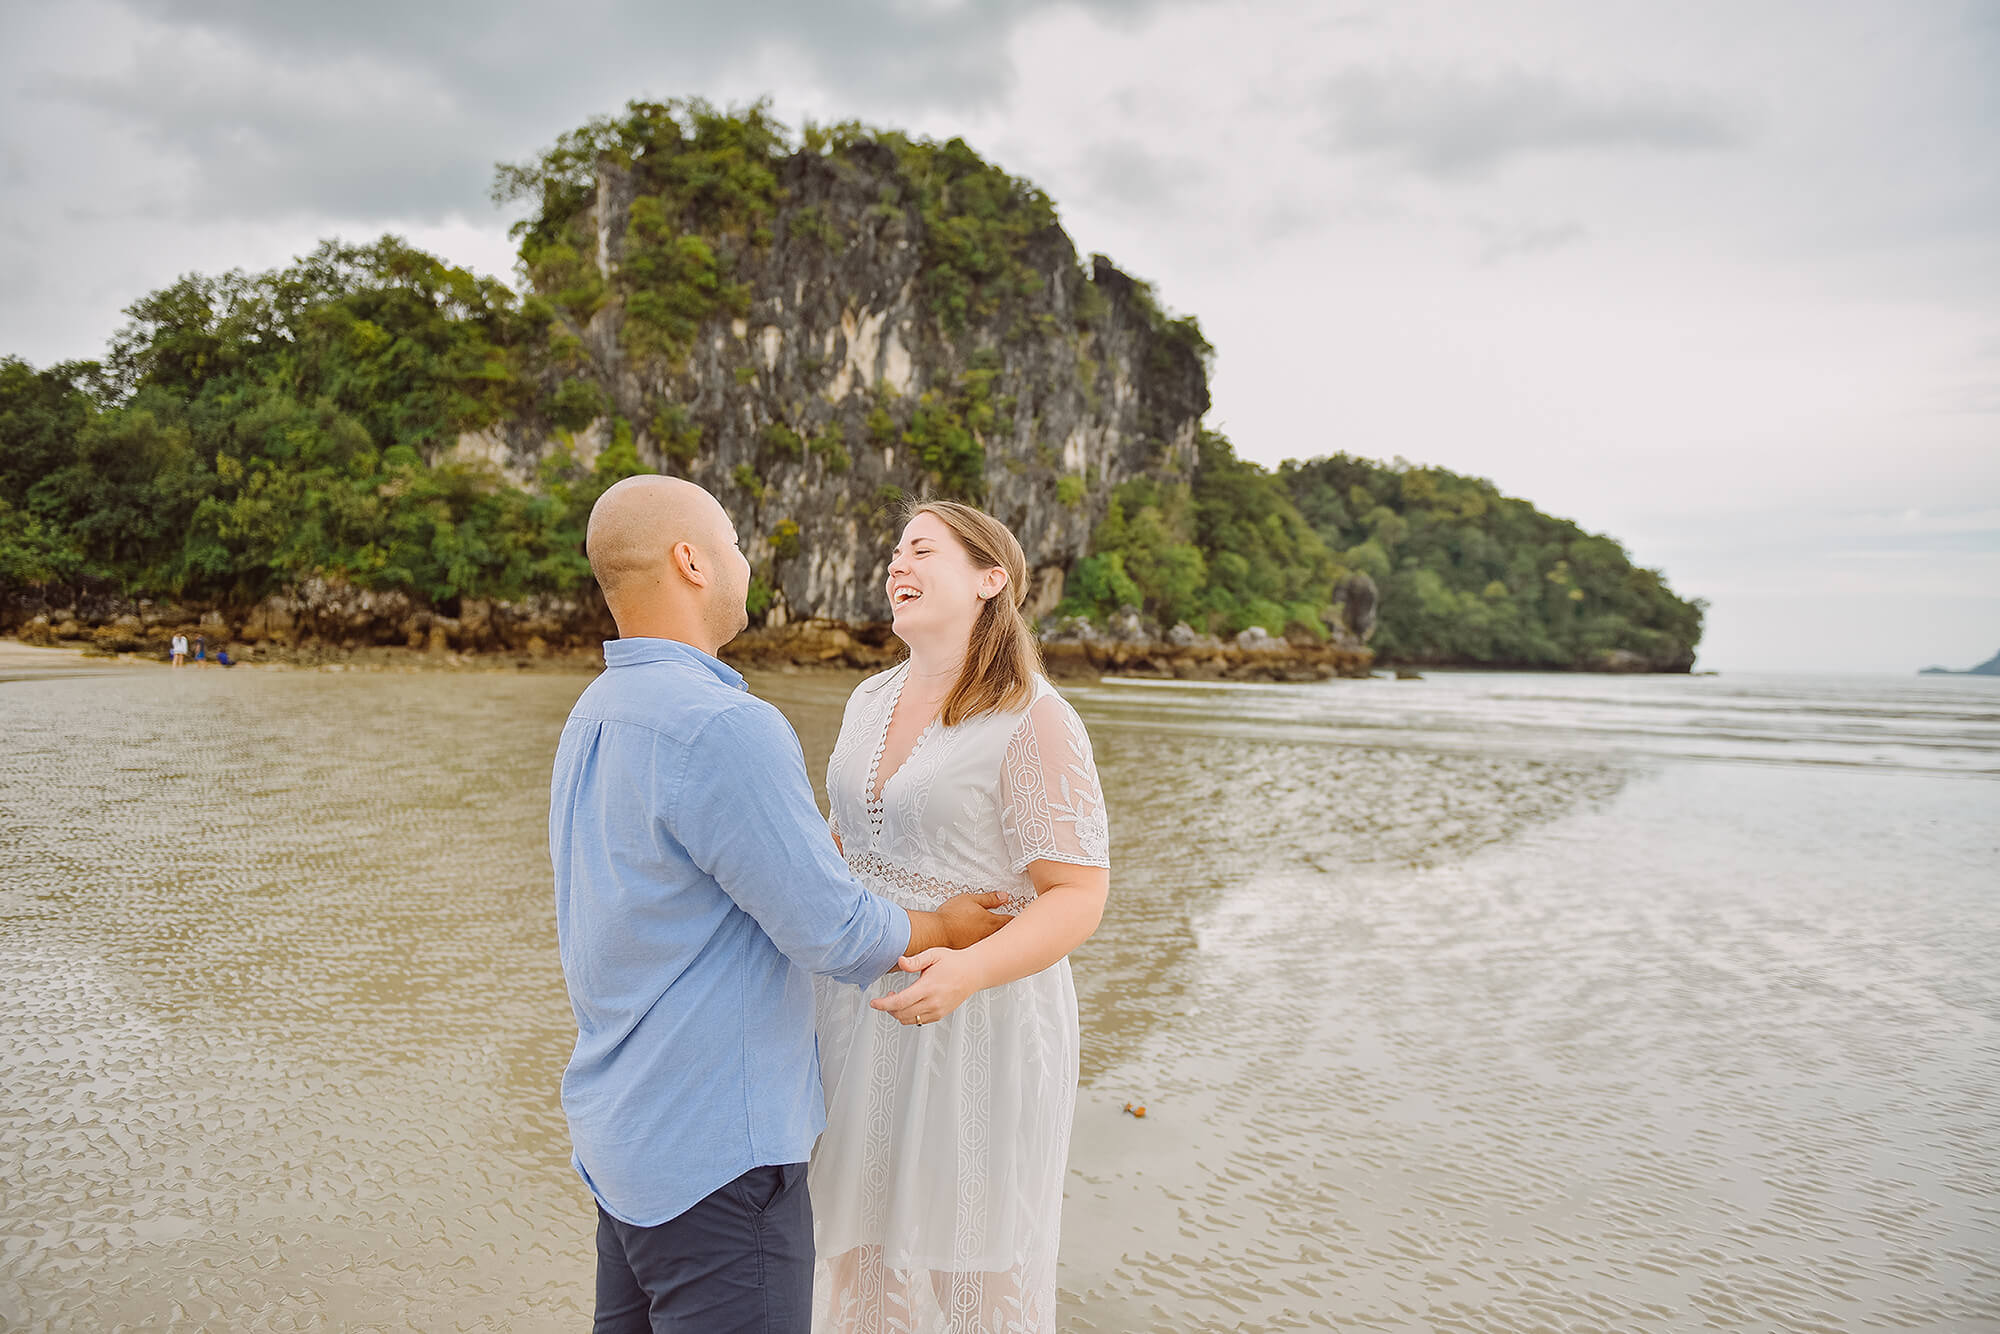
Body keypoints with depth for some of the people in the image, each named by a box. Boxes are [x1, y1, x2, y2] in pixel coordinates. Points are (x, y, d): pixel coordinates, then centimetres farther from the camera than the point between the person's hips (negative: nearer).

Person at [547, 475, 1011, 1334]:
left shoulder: (594, 718, 7)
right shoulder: (723, 727, -24)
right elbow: (833, 934, -20)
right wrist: (943, 927, 0)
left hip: (619, 1127, 9)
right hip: (715, 1156, -9)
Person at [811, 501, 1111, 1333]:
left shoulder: (1033, 721, -15)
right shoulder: (872, 701, 8)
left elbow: (1078, 896, -17)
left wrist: (968, 971, -32)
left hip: (982, 1019, -6)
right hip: (864, 1010, 7)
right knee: (864, 1248, 16)